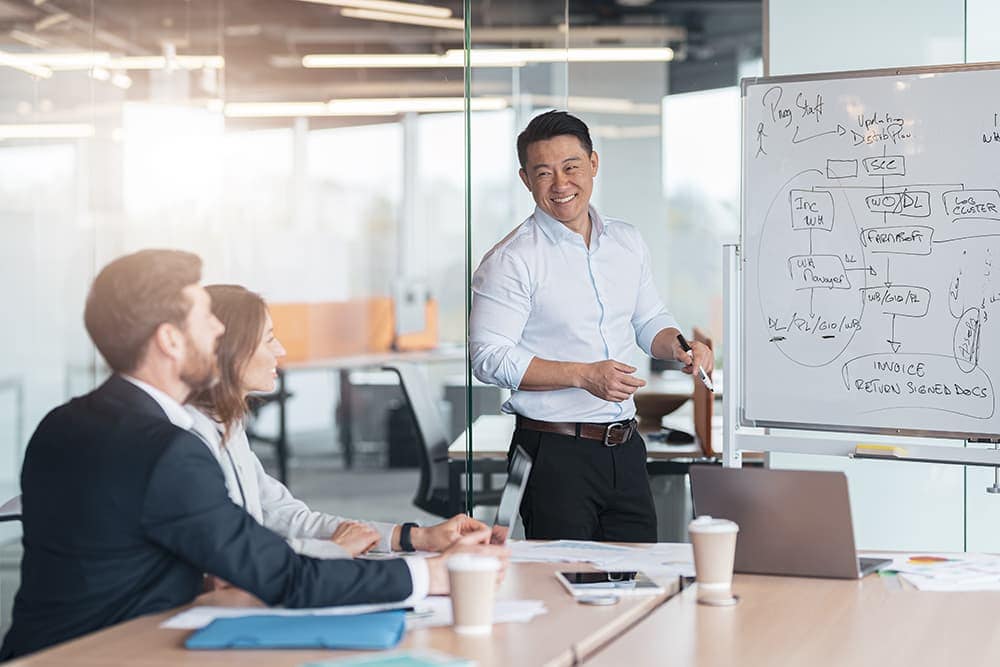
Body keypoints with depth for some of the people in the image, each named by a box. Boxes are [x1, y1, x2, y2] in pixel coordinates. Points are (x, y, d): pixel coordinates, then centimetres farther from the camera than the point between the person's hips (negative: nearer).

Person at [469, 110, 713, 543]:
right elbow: (489, 359, -15)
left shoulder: (628, 243, 11)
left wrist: (680, 348, 0)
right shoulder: (511, 260, -9)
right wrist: (583, 375, -20)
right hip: (554, 454, -6)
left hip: (625, 450, 6)